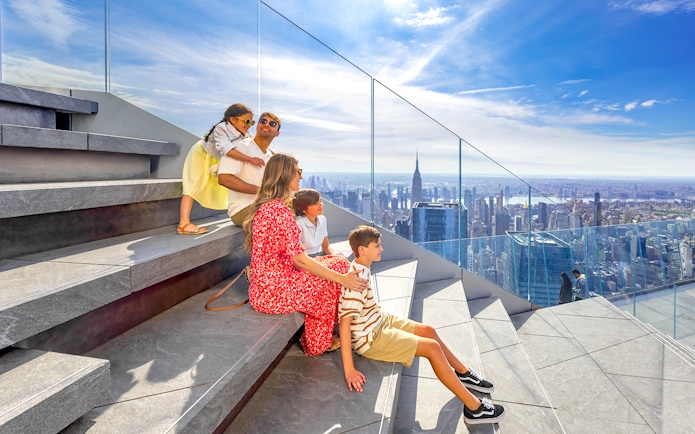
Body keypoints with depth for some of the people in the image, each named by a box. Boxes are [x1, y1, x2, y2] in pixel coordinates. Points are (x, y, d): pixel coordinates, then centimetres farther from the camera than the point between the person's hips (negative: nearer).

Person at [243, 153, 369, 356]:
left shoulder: (266, 206, 9)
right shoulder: (279, 210, -22)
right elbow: (299, 259, -22)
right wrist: (342, 279, -17)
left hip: (266, 284, 9)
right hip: (274, 291, -9)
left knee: (336, 264, 11)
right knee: (339, 266, 1)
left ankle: (317, 339, 18)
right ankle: (318, 343, 18)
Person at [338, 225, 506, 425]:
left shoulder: (361, 268, 1)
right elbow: (345, 322, -33)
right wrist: (349, 369, -35)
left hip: (379, 321, 10)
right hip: (370, 338, -10)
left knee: (429, 331, 13)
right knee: (432, 347, -11)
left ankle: (464, 373, 33)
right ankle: (474, 407, 1)